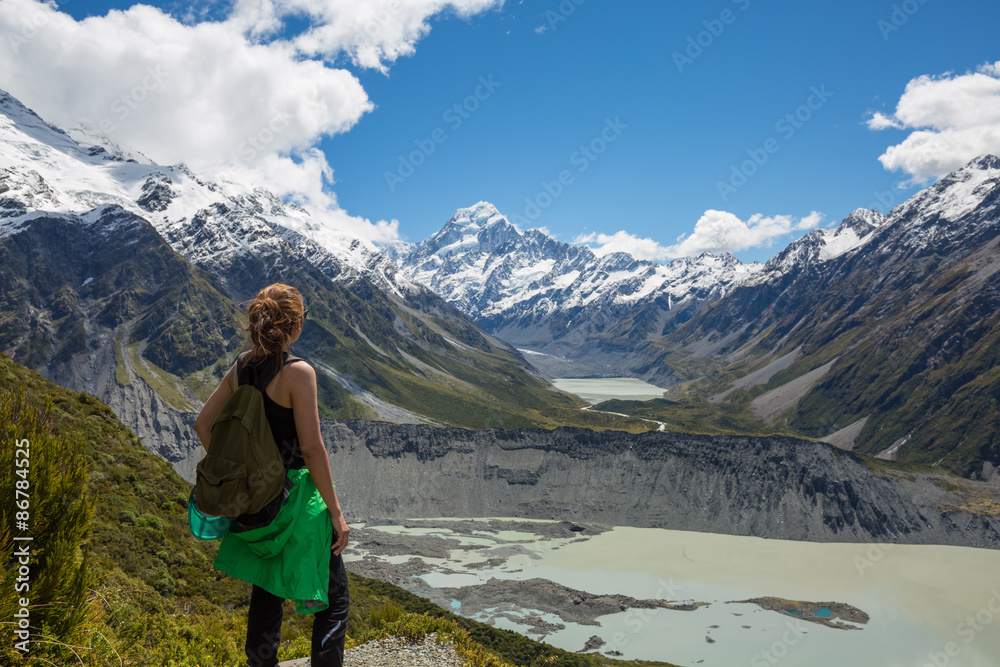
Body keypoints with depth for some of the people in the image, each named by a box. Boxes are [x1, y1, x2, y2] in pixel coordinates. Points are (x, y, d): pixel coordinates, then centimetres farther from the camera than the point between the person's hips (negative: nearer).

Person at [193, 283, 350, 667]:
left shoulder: (241, 368, 3)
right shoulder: (298, 372, -19)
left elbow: (203, 424, 10)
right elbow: (312, 449, -20)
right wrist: (336, 512, -13)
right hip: (298, 498, -7)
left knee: (266, 590, 24)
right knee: (334, 598, 6)